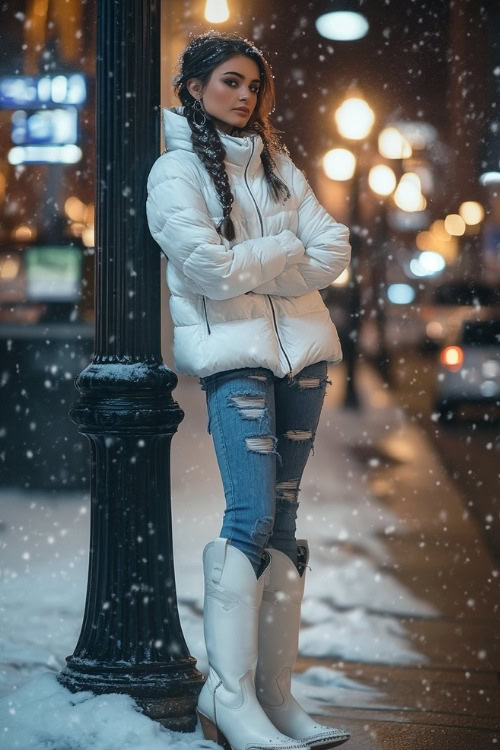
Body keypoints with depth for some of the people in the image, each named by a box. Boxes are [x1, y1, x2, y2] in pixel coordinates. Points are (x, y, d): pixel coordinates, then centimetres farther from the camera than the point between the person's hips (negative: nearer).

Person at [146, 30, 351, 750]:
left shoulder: (278, 164, 17)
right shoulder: (175, 172, 1)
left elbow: (334, 251, 6)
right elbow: (212, 268, -13)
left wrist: (251, 265, -5)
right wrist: (288, 247, -2)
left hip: (302, 349, 6)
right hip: (233, 353, -5)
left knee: (282, 521, 3)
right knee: (252, 516, -16)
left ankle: (274, 692, 6)